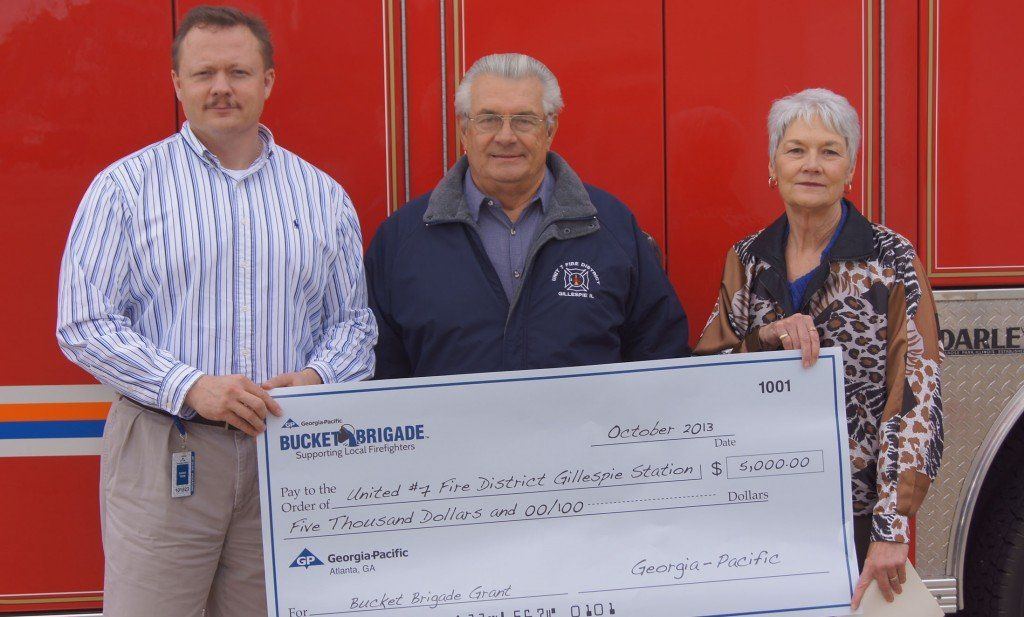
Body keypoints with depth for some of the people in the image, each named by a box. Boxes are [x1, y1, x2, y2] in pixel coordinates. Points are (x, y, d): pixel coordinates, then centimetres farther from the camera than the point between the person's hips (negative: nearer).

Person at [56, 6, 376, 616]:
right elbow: (84, 324, -4)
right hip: (162, 450, -2)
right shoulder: (124, 187, 2)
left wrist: (316, 377, -8)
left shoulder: (323, 196, 12)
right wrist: (191, 388, -16)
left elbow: (353, 320, 14)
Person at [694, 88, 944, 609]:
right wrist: (766, 337, -19)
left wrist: (891, 531, -20)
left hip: (853, 514, -3)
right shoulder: (747, 259, 4)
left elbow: (915, 397, -13)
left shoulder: (890, 260, -9)